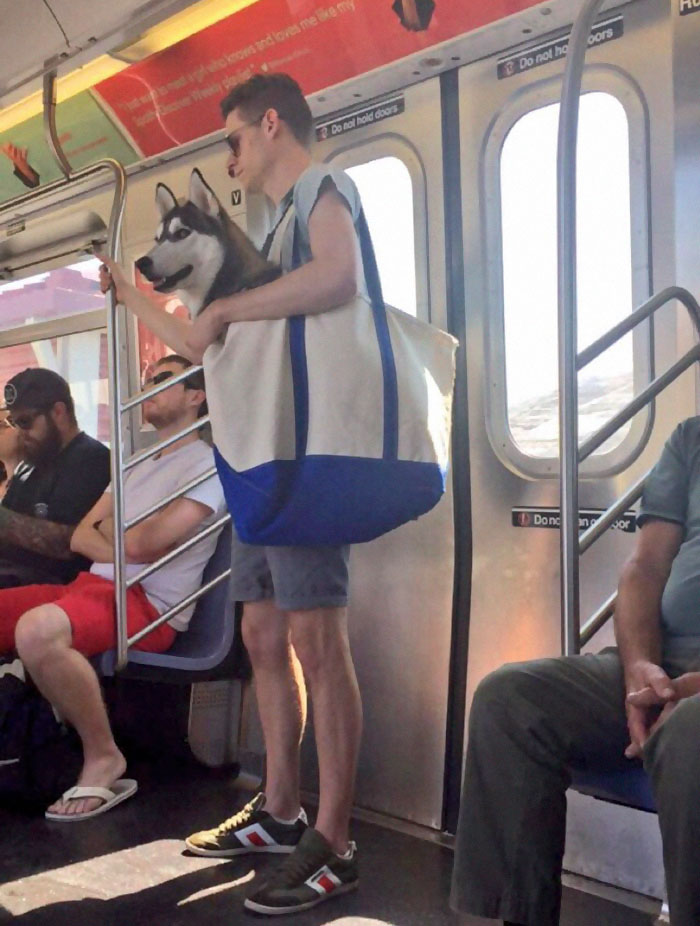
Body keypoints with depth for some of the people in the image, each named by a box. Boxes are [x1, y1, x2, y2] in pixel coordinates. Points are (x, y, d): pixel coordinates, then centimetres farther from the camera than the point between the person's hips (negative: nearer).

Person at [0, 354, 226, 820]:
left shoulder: (210, 464, -4)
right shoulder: (138, 464, 24)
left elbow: (141, 542, -14)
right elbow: (81, 538, 15)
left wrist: (107, 527, 8)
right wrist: (122, 545, -5)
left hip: (150, 604, -9)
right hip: (93, 585, 9)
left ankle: (103, 757, -16)